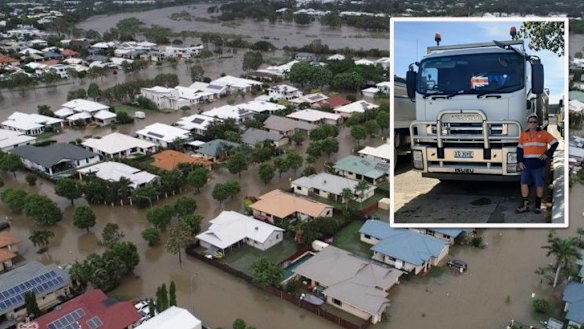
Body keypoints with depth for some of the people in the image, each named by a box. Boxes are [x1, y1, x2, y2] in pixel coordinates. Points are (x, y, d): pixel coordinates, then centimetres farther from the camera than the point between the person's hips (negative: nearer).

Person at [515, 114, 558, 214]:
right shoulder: (523, 134, 10)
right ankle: (525, 205, 4)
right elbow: (519, 149, 9)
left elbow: (555, 143, 1)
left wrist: (547, 154, -9)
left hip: (539, 164, -3)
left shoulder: (543, 134, 1)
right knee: (524, 183, -1)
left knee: (539, 184, 1)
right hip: (527, 163, 3)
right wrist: (520, 162, 0)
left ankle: (538, 206, 10)